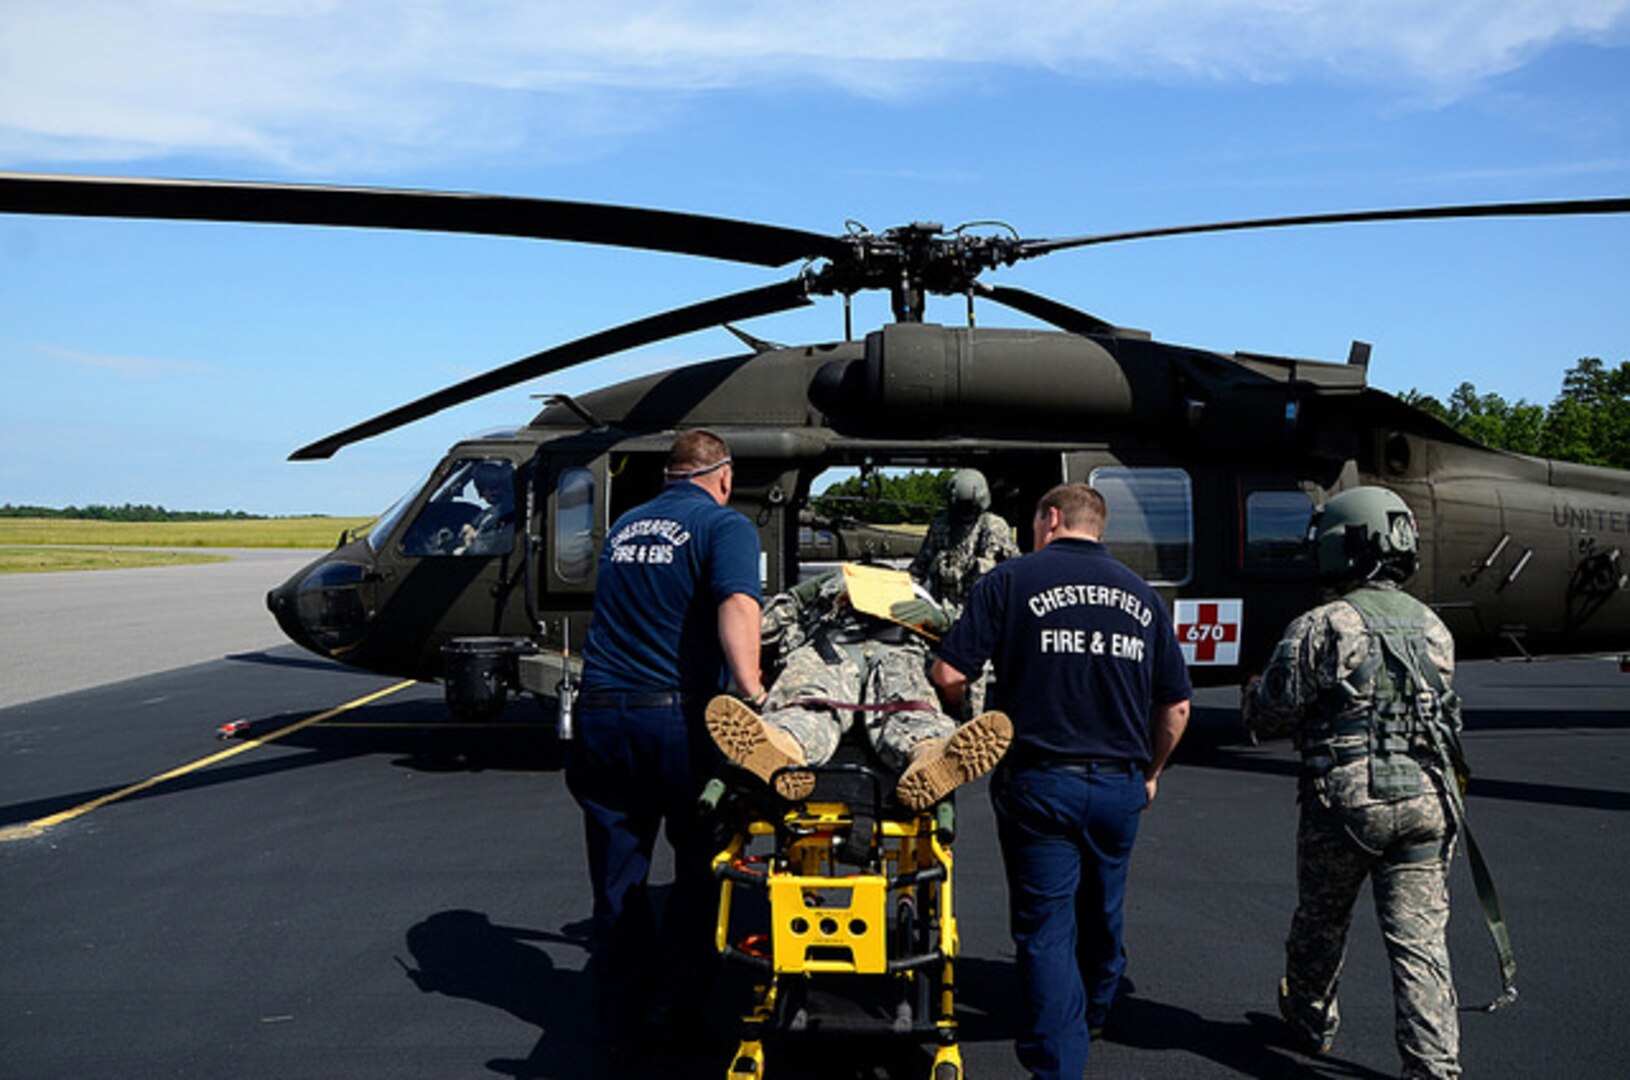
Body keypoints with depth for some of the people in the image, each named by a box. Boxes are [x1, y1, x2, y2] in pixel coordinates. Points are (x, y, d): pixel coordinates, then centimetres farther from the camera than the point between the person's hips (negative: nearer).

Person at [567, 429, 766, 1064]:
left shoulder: (625, 526, 16)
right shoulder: (724, 525, -3)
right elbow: (737, 606, -21)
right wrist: (752, 693, -28)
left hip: (600, 715, 5)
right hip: (679, 718, -5)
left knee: (617, 878, 13)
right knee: (700, 870, 14)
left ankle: (624, 1025, 19)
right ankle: (670, 1011, 18)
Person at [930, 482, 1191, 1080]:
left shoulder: (1013, 579, -4)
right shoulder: (1141, 594, 9)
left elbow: (949, 675, -11)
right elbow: (1175, 705, 11)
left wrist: (965, 715, 11)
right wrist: (1150, 773, 25)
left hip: (1039, 780, -5)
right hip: (1120, 786, 5)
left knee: (1046, 927, 2)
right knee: (1101, 917, 23)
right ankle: (1089, 1021, 44)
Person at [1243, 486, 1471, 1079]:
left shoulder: (1319, 628, -12)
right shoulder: (1433, 627, 8)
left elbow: (1270, 714, -9)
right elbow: (1444, 712, 17)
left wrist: (1254, 691, 13)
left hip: (1346, 802, -4)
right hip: (1425, 799, 4)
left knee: (1321, 921, 18)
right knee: (1420, 937, 6)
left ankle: (1311, 1020, 38)